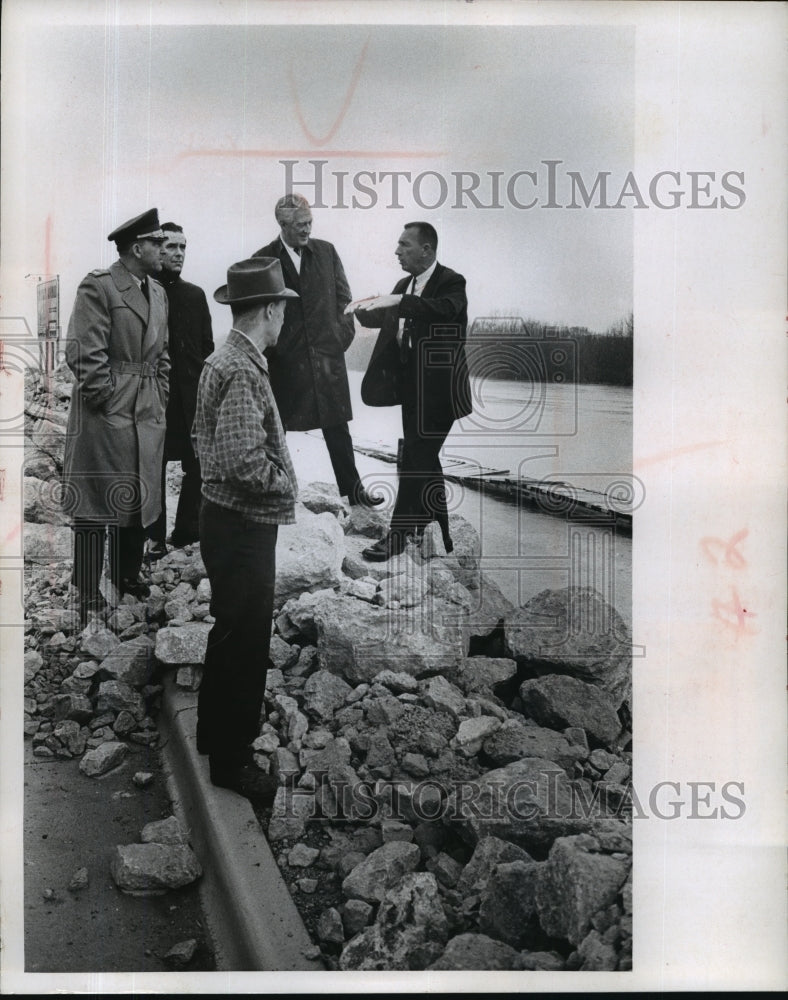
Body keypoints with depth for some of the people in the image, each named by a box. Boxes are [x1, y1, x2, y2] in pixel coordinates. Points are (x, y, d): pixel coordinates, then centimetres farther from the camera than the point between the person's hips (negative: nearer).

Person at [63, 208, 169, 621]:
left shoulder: (157, 291, 14)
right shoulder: (97, 286, -11)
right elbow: (85, 355, -15)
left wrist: (160, 395, 11)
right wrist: (108, 401, -15)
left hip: (149, 413, 8)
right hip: (106, 414, -8)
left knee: (138, 499, 14)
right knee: (96, 504, -2)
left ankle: (129, 580, 27)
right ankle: (88, 596, 6)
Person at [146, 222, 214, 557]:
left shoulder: (195, 294, 11)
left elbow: (207, 347, 12)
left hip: (192, 394, 4)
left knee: (198, 465, 5)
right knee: (155, 468, 5)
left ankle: (187, 528, 19)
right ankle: (156, 536, 14)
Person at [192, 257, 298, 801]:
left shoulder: (223, 360, 9)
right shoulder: (244, 371, -21)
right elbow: (242, 460, -29)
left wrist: (280, 476, 11)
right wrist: (286, 483, -12)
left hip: (226, 517, 10)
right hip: (243, 525, -10)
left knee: (230, 633, 22)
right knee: (246, 641, 2)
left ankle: (215, 733, 39)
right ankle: (232, 759, 17)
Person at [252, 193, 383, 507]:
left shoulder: (326, 251, 6)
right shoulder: (263, 259, -2)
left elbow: (343, 296, 9)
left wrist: (343, 334, -1)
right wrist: (269, 349, -6)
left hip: (326, 352, 2)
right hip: (284, 359, -2)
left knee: (337, 426, 8)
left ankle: (352, 488, 17)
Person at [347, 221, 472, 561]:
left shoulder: (450, 282, -11)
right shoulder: (404, 285, 13)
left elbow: (446, 309, -31)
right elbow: (385, 322, 12)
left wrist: (398, 301, -38)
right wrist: (365, 310, -9)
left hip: (437, 389, -8)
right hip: (411, 386, 8)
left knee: (415, 459, -8)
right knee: (423, 459, 16)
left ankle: (399, 533, 0)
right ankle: (439, 531, 30)